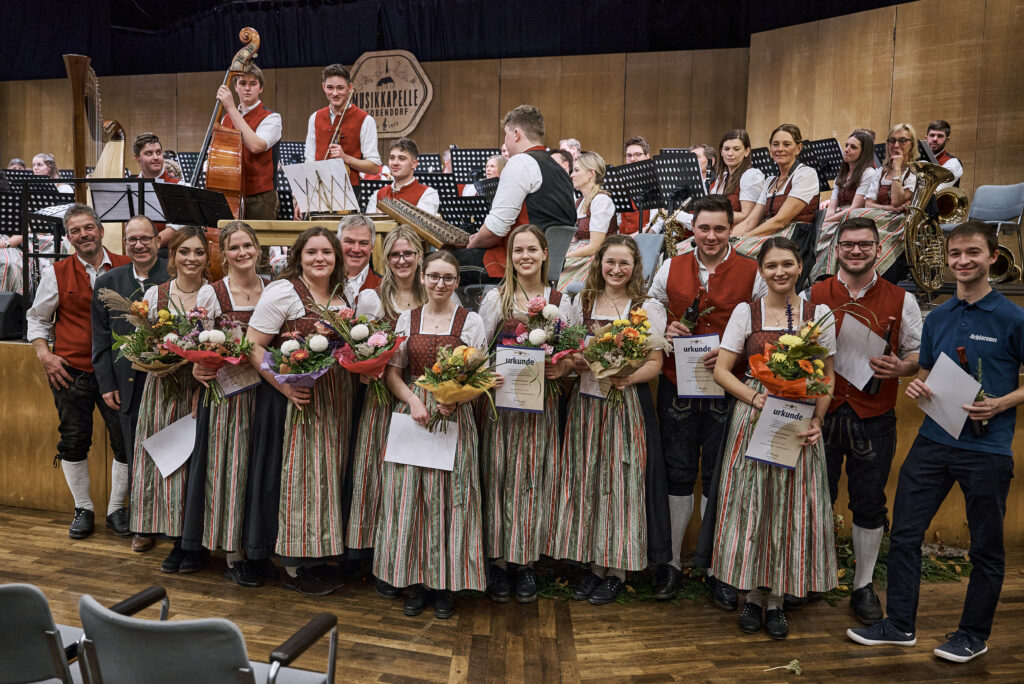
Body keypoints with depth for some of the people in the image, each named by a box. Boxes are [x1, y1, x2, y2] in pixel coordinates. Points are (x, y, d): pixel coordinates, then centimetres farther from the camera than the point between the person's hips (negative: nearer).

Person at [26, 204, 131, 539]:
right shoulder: (57, 273, 2)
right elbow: (36, 319, 12)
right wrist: (44, 354, -1)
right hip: (71, 370, 0)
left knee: (125, 440, 3)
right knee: (74, 442, 7)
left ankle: (117, 508, 21)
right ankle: (83, 509, 24)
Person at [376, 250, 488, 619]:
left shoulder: (471, 321, 3)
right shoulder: (407, 319, 9)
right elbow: (393, 371, 7)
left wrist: (454, 399, -17)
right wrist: (413, 400, -10)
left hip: (454, 414, -2)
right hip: (412, 411, 2)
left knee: (449, 496, 0)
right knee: (408, 495, 2)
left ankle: (446, 584, 14)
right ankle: (417, 581, 16)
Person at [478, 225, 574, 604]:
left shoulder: (560, 301, 8)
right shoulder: (495, 298, 4)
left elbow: (570, 355, 11)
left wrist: (562, 367, -9)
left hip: (542, 402, 1)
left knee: (533, 478, 5)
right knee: (500, 476, 2)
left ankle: (526, 561, 19)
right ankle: (498, 559, 16)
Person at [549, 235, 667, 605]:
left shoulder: (648, 308, 1)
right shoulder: (582, 303, 11)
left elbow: (655, 363, -3)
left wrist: (628, 377, -21)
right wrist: (577, 364, -8)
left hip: (628, 404, -3)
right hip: (586, 402, 3)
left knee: (621, 479, 0)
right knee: (587, 479, 5)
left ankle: (617, 570, 13)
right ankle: (594, 564, 19)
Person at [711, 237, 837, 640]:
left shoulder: (818, 314, 5)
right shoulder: (746, 312, 2)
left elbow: (828, 377, 7)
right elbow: (721, 370, -1)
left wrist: (817, 419, -8)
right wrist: (756, 399, -14)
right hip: (753, 418, -1)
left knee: (792, 506, 5)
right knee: (751, 503, 3)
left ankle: (776, 600, 20)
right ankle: (752, 596, 19)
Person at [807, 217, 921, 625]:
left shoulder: (901, 301, 3)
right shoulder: (813, 296, 2)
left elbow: (920, 352, 8)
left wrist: (901, 368, -13)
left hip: (874, 418, 1)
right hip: (821, 412, 0)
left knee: (869, 505, 11)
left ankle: (863, 587, 28)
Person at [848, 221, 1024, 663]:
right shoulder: (937, 318, 8)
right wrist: (917, 385, -3)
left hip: (987, 448, -4)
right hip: (933, 441, 5)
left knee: (986, 547, 10)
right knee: (904, 533, 7)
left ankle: (974, 634, 29)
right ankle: (900, 624, 21)